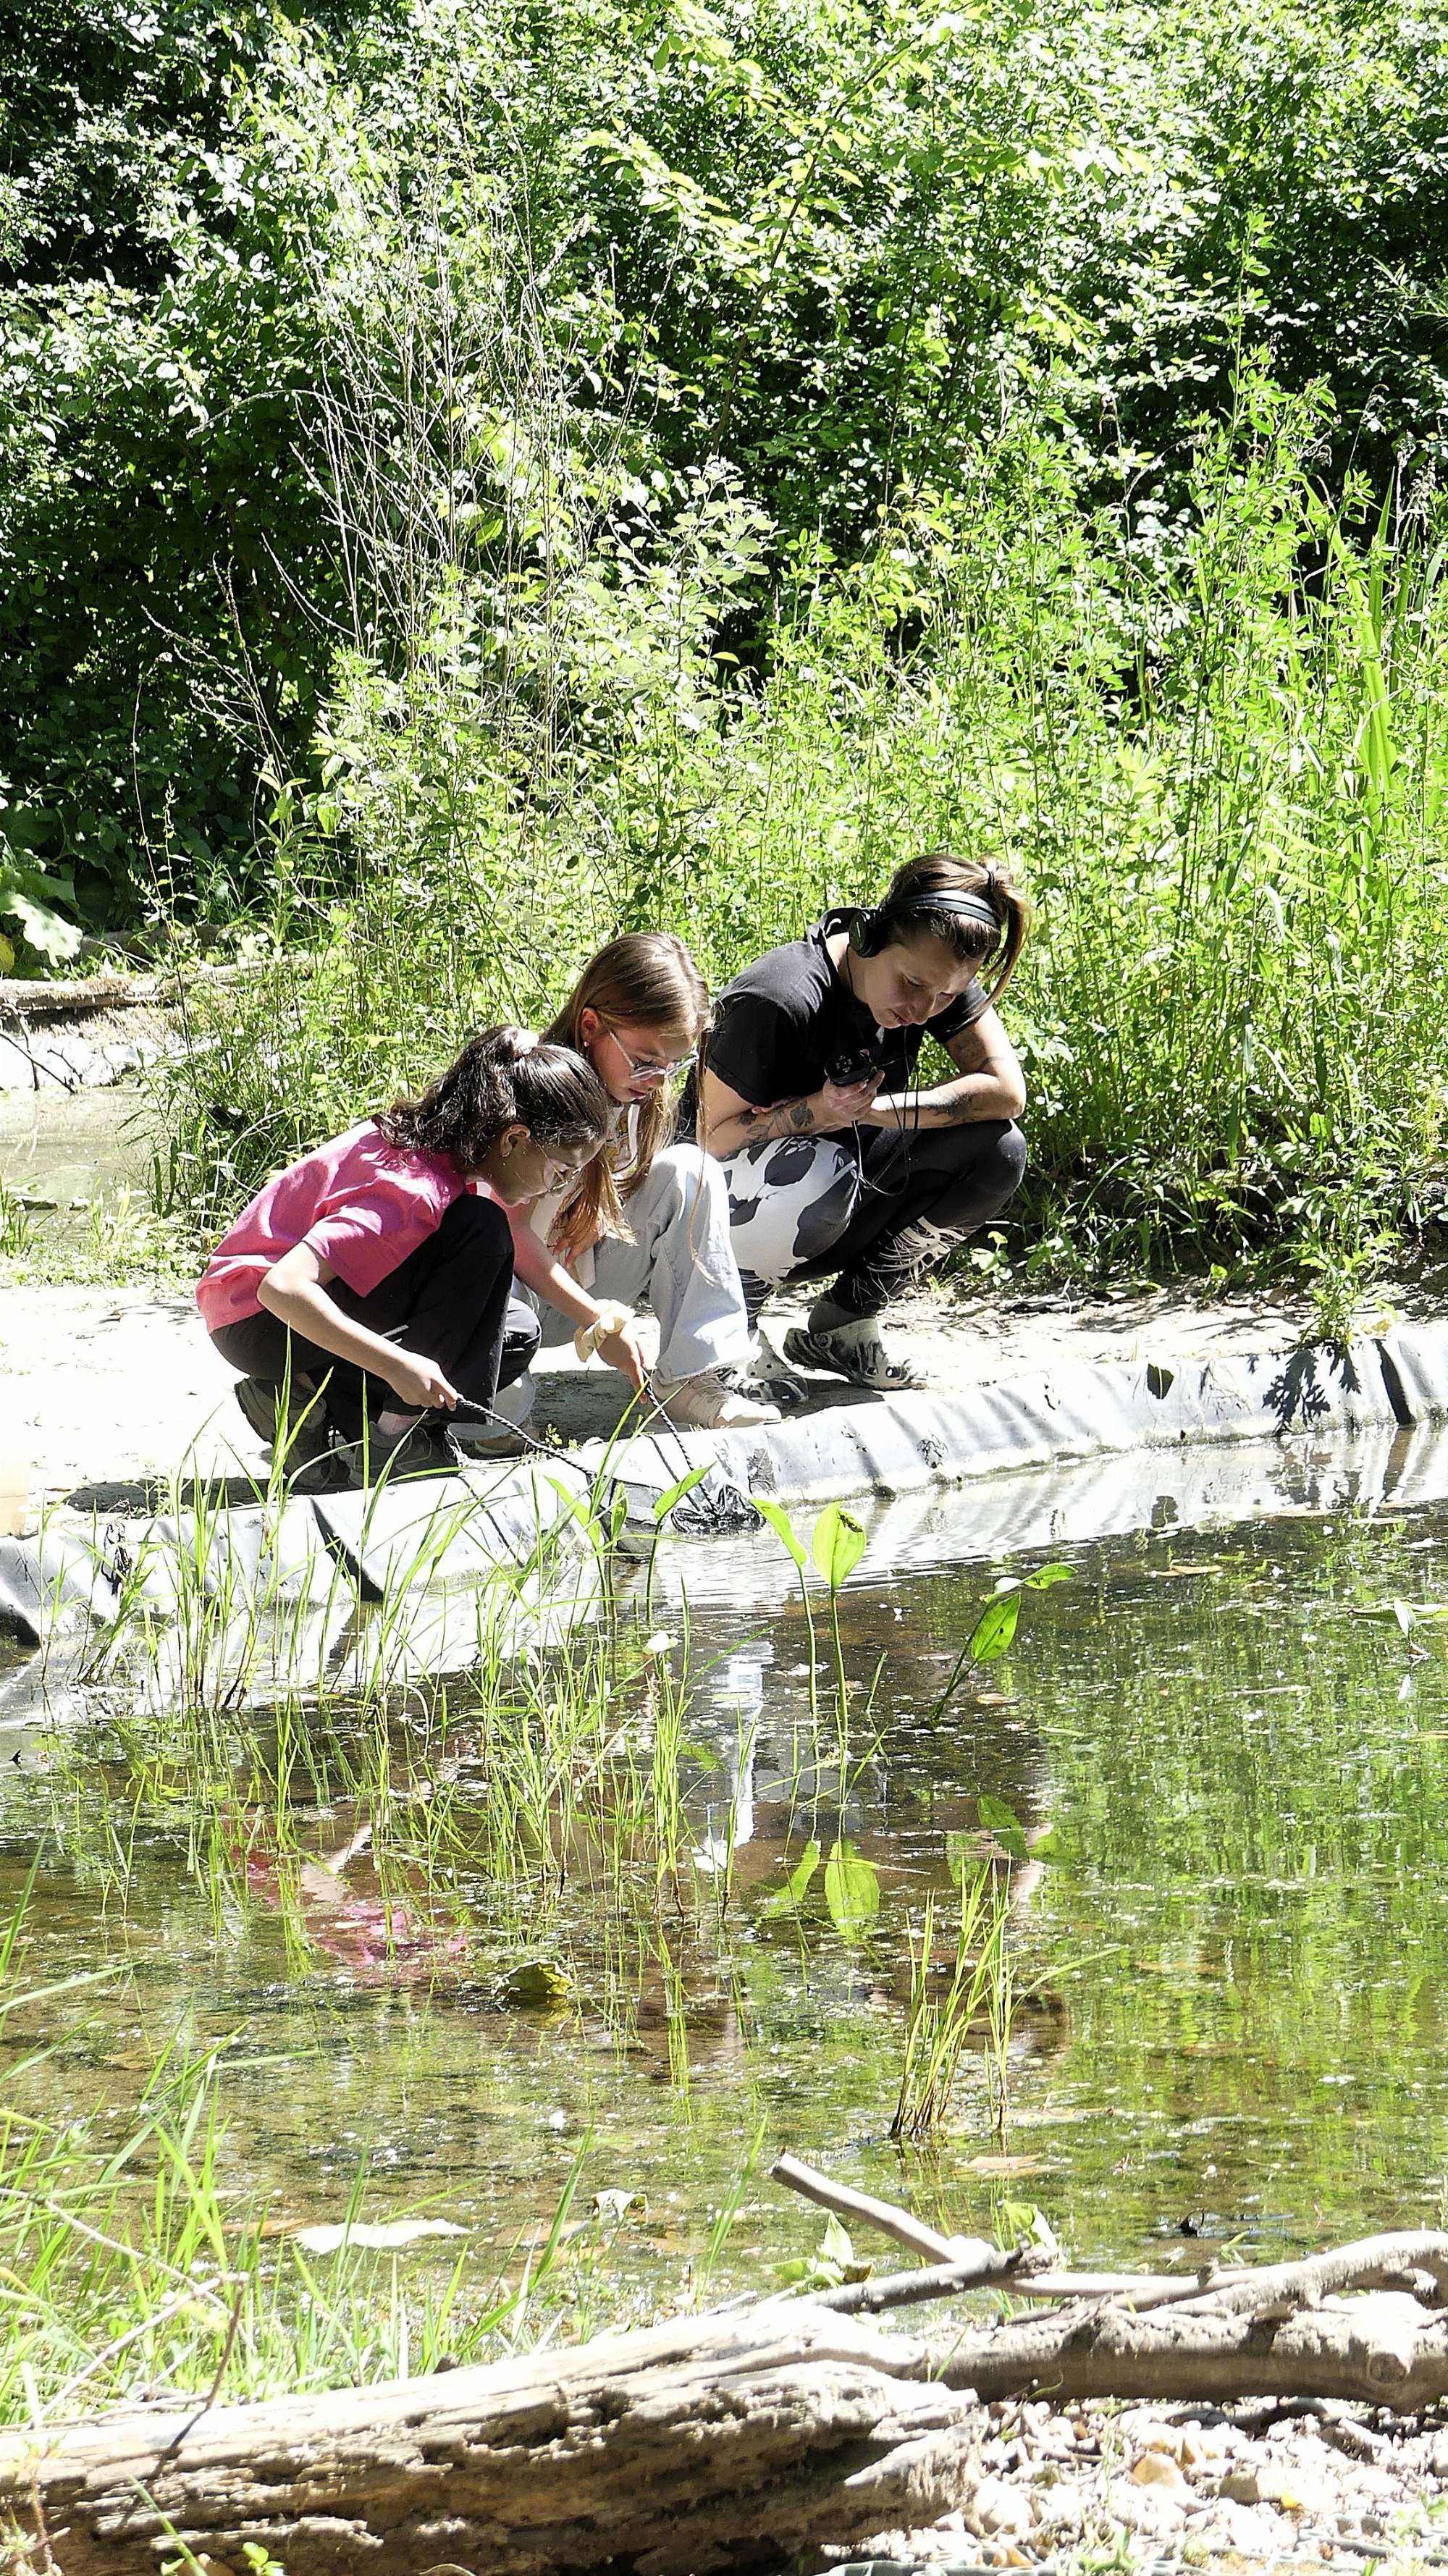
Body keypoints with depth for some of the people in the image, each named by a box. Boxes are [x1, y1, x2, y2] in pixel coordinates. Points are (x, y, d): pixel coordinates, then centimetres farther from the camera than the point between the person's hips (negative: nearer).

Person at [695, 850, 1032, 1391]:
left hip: (841, 1223, 6)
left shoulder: (941, 982, -10)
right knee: (822, 1171, -40)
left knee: (997, 1152, -16)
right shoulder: (776, 1002, -27)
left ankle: (841, 1326, -2)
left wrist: (873, 1110, -28)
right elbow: (715, 1136, -19)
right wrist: (817, 1110, -36)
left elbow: (1007, 1092, -18)